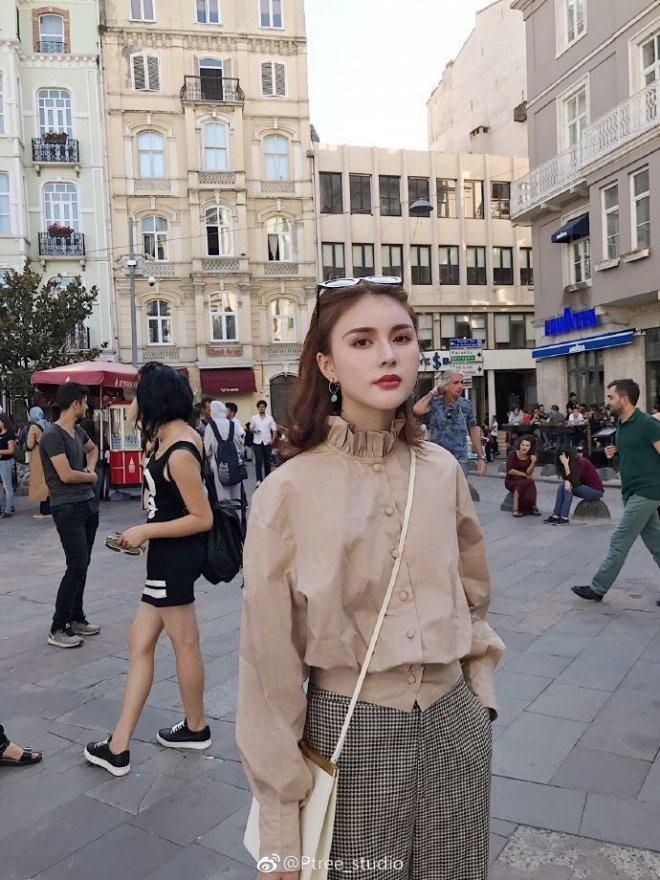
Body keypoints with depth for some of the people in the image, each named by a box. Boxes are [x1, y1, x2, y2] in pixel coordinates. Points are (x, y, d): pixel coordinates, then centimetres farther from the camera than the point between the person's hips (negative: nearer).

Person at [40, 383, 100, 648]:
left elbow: (93, 449, 32)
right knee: (77, 566, -10)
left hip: (89, 504, 9)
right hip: (68, 508, -8)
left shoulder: (79, 432, 10)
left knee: (83, 565, 13)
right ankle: (58, 629, -1)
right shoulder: (53, 436, -16)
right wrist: (91, 477, -3)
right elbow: (66, 475, -22)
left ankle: (76, 618, 25)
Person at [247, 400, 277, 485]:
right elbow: (250, 429, 10)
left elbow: (274, 430, 5)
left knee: (267, 461, 7)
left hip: (267, 442, 1)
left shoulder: (270, 418, 3)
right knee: (258, 461, -7)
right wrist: (254, 431, -13)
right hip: (257, 442, -1)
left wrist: (272, 440, -8)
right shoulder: (254, 418, 3)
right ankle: (259, 480, -6)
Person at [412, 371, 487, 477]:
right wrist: (432, 393, -12)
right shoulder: (435, 403, -7)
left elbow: (473, 430, 9)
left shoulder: (466, 404, 1)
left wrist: (481, 457, 5)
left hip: (460, 460, 2)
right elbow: (417, 410, -27)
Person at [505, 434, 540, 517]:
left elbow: (528, 473, -15)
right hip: (511, 480, -2)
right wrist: (524, 474, -14)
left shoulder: (531, 457, -4)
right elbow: (510, 470, -15)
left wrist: (533, 462, -29)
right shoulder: (513, 454, -10)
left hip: (524, 482, 2)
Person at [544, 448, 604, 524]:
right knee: (562, 486, -9)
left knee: (570, 486, -24)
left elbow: (573, 481, -27)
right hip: (584, 487, 8)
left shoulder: (582, 462, -22)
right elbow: (567, 479, -2)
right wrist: (566, 482, -26)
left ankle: (564, 517, -23)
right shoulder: (573, 463, 2)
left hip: (596, 490, -8)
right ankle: (555, 516, -13)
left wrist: (566, 464, -31)